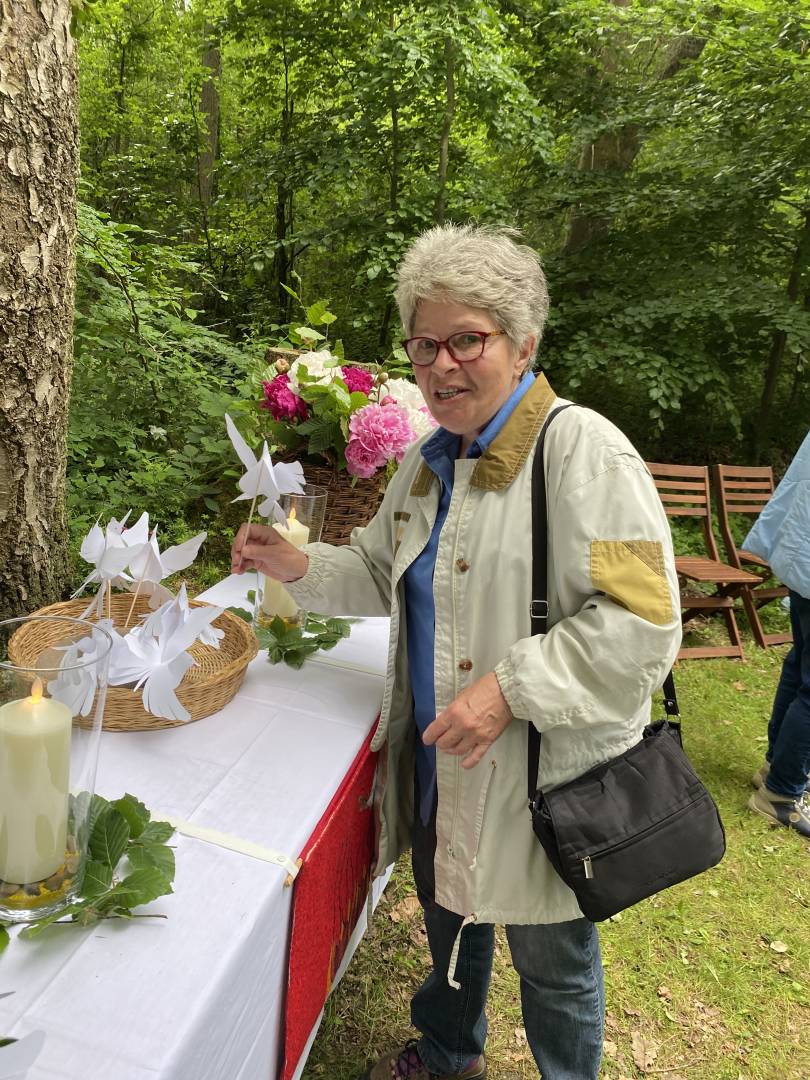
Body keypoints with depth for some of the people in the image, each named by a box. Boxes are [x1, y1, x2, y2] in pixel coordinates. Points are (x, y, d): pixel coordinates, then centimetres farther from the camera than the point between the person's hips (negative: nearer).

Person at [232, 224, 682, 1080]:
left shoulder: (582, 450, -21)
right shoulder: (430, 459, 5)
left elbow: (641, 623, -25)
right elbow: (385, 575, 16)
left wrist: (509, 689, -28)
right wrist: (298, 567, -1)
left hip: (543, 776, -7)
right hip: (437, 763, 8)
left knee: (550, 959, 17)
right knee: (448, 917, 30)